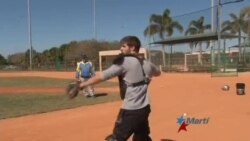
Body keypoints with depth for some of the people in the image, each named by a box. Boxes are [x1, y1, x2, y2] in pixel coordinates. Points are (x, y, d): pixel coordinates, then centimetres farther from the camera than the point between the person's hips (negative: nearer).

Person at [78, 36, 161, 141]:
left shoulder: (124, 61, -12)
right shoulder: (146, 64, 9)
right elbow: (157, 72, 32)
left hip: (130, 110, -8)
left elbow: (102, 76, -19)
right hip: (144, 108, 8)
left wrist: (82, 84, -16)